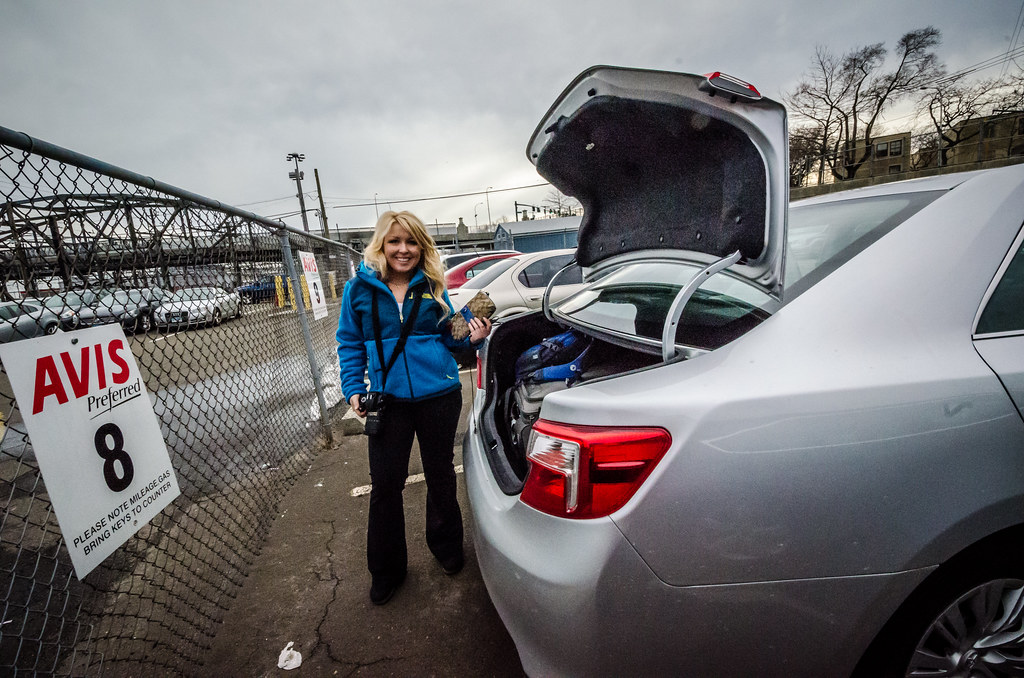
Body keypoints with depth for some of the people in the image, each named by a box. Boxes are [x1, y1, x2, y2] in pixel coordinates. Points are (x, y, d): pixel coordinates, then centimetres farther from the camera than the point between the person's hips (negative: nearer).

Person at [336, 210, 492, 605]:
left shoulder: (432, 287, 3)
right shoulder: (359, 289, -1)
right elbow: (350, 345, 5)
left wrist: (472, 338, -9)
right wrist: (353, 389, -4)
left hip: (439, 396, 1)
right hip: (388, 399, 0)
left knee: (440, 476, 16)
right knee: (385, 484, 7)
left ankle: (446, 549, 41)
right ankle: (386, 571, 31)